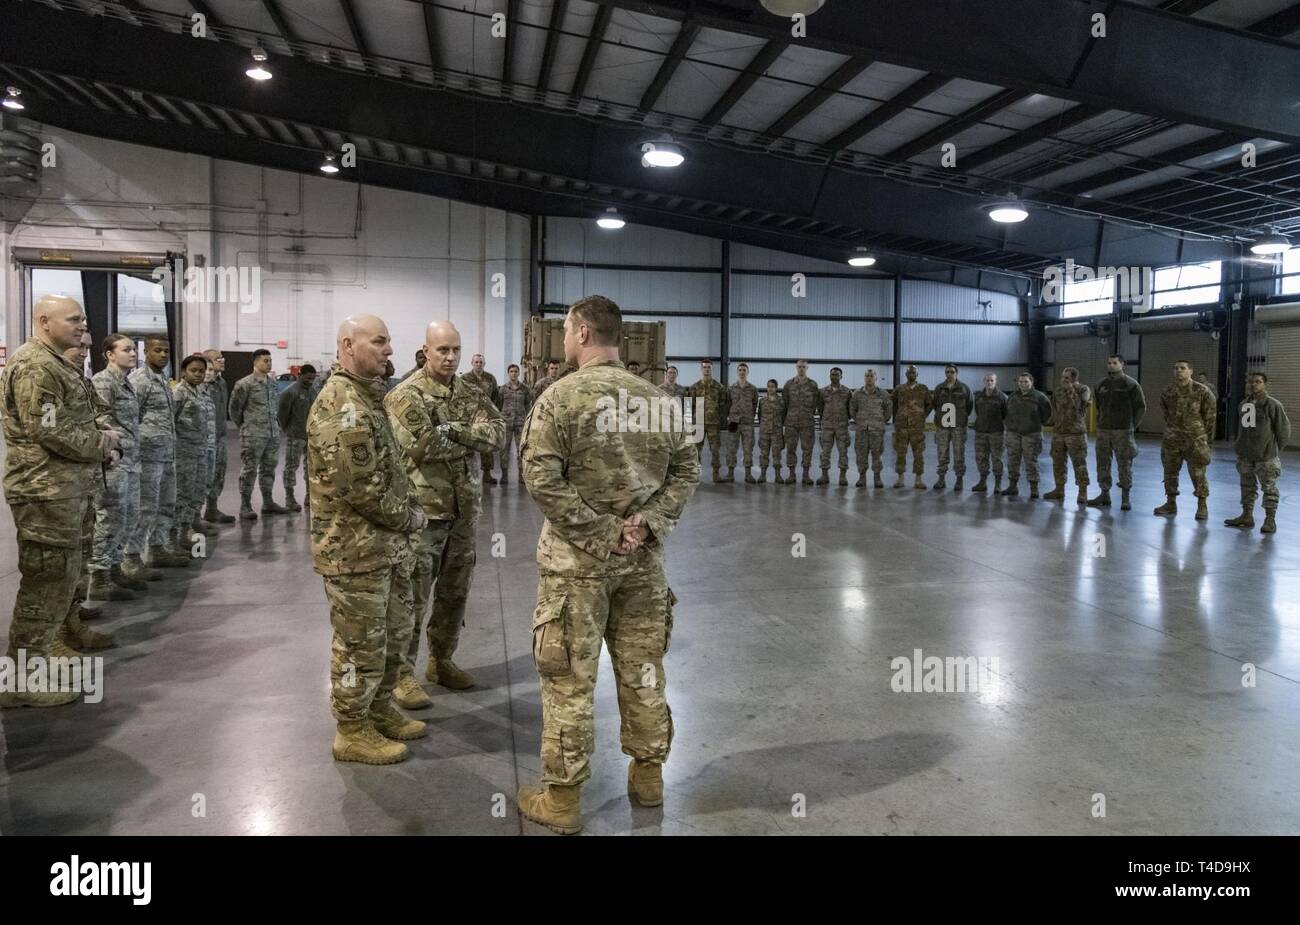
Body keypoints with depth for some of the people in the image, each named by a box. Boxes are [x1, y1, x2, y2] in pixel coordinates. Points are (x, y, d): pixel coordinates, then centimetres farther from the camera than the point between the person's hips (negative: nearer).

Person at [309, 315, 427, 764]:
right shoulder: (341, 405, -21)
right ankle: (352, 732, 19)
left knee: (393, 632, 20)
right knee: (361, 644, 3)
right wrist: (408, 518, -12)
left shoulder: (367, 396, 13)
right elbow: (359, 486, -25)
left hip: (386, 544, 10)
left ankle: (379, 711, 36)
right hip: (355, 549, -10)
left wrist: (409, 509, 8)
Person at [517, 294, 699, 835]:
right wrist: (647, 524, -4)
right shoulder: (657, 397, 5)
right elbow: (686, 471, 4)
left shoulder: (561, 395, -9)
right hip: (643, 557, 5)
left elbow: (542, 479, -17)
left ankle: (561, 797, 14)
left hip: (577, 558, -4)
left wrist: (599, 534, -14)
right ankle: (648, 776, 29)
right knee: (642, 668, 15)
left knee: (570, 677, 4)